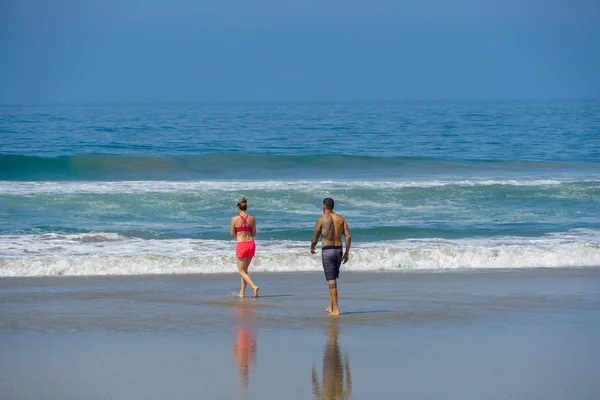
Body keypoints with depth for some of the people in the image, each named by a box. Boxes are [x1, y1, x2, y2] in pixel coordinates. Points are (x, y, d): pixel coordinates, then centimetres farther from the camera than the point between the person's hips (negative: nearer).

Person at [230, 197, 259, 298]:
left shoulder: (235, 219, -6)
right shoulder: (252, 218, 2)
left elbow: (232, 235, -1)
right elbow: (254, 233, 9)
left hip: (241, 245, -4)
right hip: (251, 244, 4)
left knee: (242, 271, 5)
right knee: (245, 269, 19)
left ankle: (254, 287, -18)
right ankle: (242, 292, 21)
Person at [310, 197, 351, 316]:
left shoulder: (321, 219, -6)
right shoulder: (340, 219, 7)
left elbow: (315, 238, -2)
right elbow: (348, 237, 2)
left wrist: (312, 248, 18)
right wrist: (347, 253, 8)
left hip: (327, 250, -5)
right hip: (338, 250, 5)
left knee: (331, 280, -4)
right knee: (332, 278, 19)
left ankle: (336, 309, -8)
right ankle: (331, 307, 21)